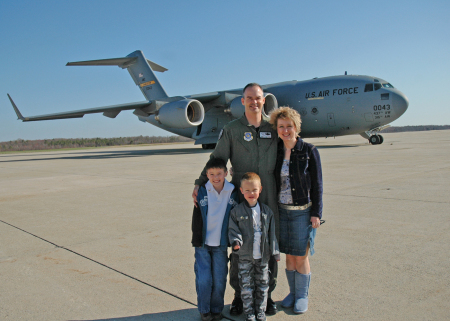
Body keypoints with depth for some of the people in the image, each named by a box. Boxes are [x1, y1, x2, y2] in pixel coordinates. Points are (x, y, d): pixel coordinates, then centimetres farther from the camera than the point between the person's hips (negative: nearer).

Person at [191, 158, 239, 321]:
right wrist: (196, 239, -2)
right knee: (204, 279, 0)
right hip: (203, 244, -1)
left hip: (221, 244, 1)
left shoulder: (233, 193, -2)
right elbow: (196, 218, 0)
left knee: (219, 280, 8)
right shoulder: (201, 192, -5)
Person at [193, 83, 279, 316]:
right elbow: (216, 160, -1)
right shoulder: (231, 130, 1)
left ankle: (267, 294, 25)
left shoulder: (272, 130, 8)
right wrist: (200, 184, -11)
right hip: (240, 196, -2)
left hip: (268, 198, 2)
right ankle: (239, 295, 22)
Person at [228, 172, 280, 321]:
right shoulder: (237, 211, -6)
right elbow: (233, 229, -4)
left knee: (262, 285, 13)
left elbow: (272, 233, 6)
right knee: (246, 286, 6)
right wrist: (236, 241, -23)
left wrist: (275, 252, 5)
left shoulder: (266, 211, 1)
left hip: (263, 256, 2)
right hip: (245, 257, -2)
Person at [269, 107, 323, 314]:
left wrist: (316, 213, -9)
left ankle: (302, 295, 22)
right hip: (281, 211, 3)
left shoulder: (309, 151, -7)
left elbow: (317, 185, -6)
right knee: (289, 256, 11)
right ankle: (292, 292, 29)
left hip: (303, 211, -3)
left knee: (301, 257, 3)